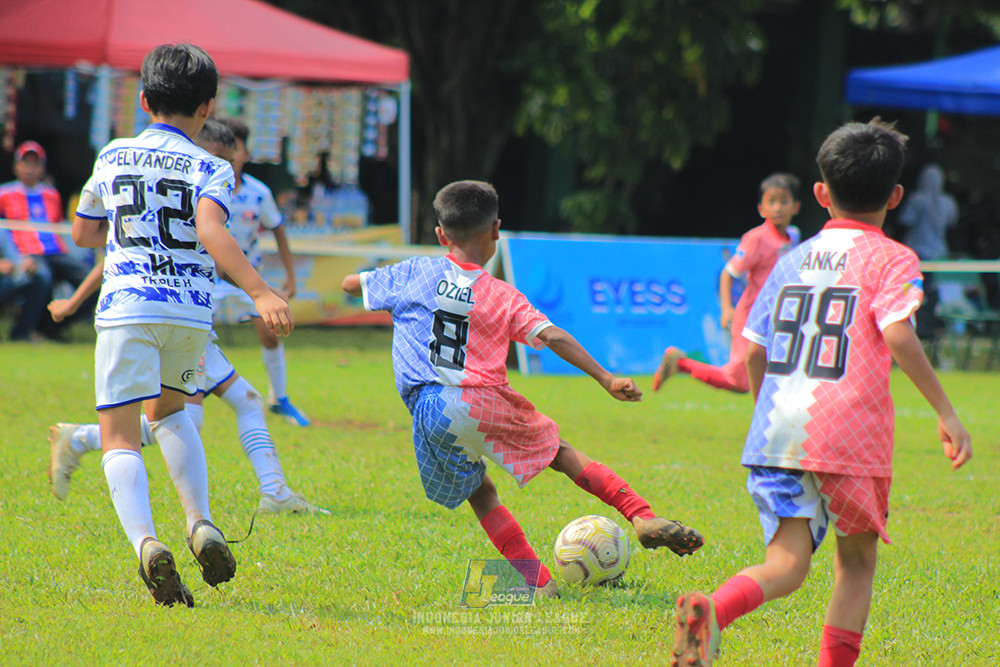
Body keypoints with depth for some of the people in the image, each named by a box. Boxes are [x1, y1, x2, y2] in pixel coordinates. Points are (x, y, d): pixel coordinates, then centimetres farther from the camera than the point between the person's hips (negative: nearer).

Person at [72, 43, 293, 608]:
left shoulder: (114, 156, 12)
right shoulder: (210, 169, 3)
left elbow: (84, 233, 22)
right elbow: (212, 232, -18)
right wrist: (262, 293, -26)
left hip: (127, 307, -1)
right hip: (191, 309, 1)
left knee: (120, 438, -2)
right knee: (168, 408, 28)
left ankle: (145, 541, -28)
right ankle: (201, 523, 10)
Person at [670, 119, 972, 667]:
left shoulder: (793, 260, 18)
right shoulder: (891, 259, 2)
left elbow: (753, 352, 18)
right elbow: (897, 335, -15)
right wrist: (945, 411, -11)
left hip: (775, 435, 4)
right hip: (850, 436, -4)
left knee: (787, 562, -4)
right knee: (856, 558, 15)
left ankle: (712, 610, -33)